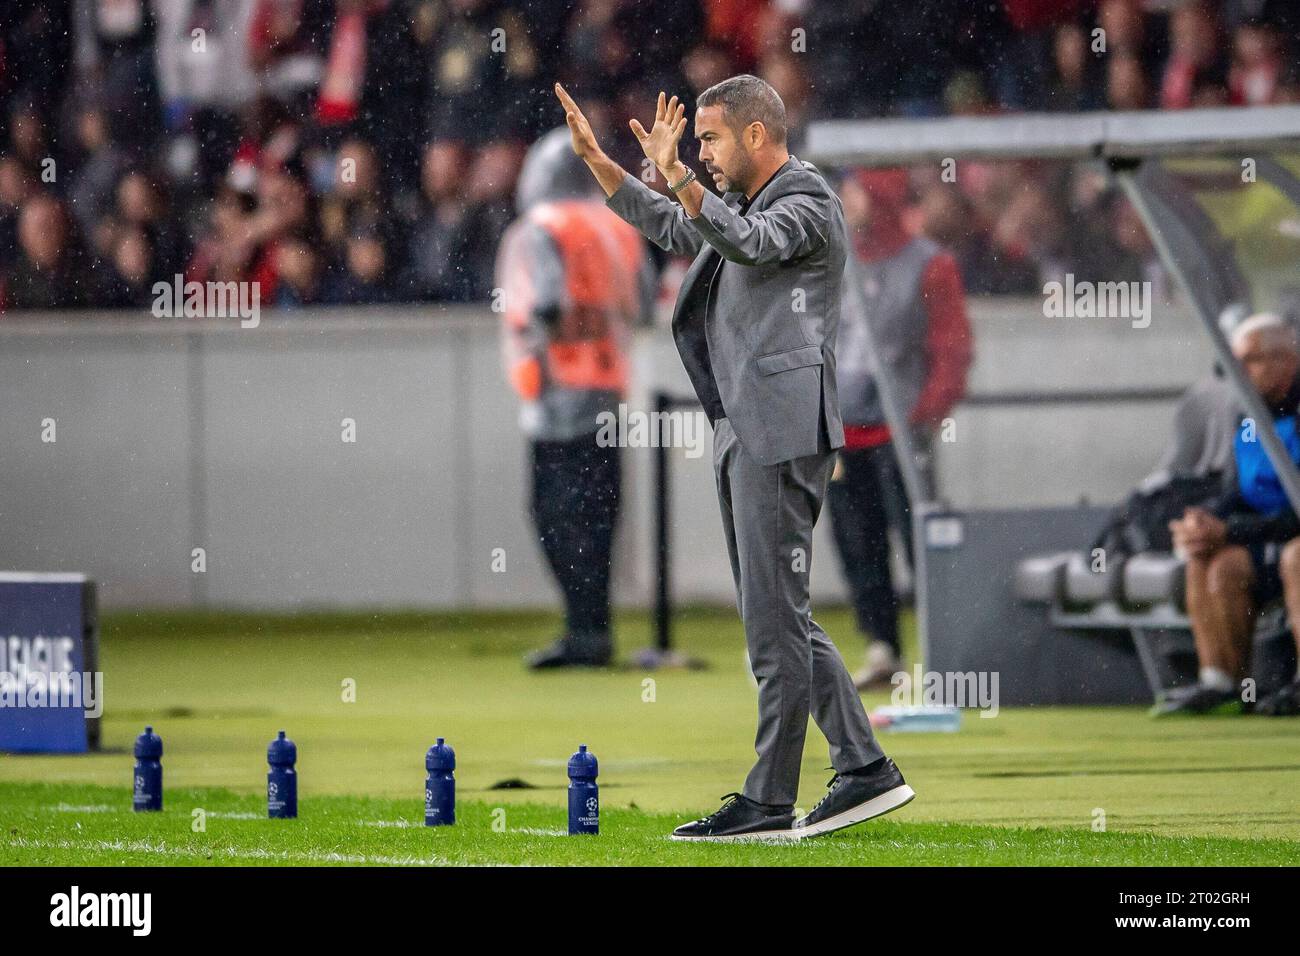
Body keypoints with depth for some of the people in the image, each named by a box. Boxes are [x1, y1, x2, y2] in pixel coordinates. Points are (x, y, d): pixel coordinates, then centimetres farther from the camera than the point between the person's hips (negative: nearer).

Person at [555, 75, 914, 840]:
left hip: (783, 434, -10)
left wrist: (676, 175, -41)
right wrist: (595, 157, 28)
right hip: (745, 434, 10)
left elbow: (749, 243, -29)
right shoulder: (744, 206, 20)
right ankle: (866, 770, 15)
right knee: (781, 618, 11)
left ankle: (770, 803, -8)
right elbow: (666, 227, 35)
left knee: (775, 619, -8)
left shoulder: (808, 205, -9)